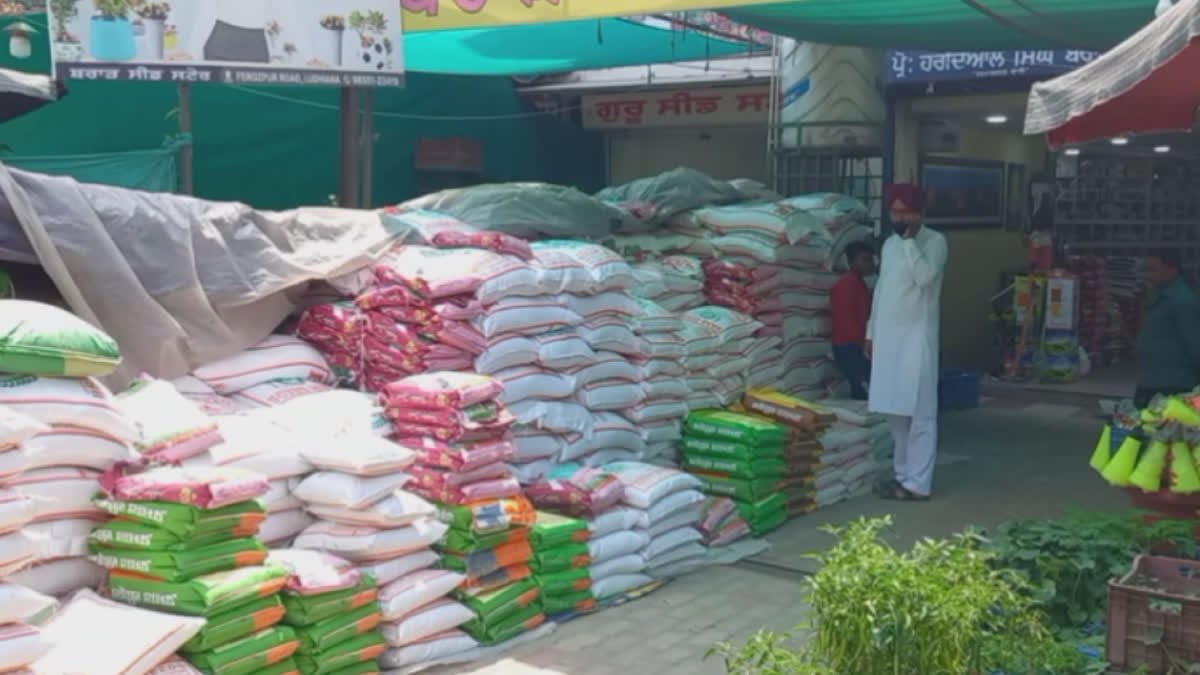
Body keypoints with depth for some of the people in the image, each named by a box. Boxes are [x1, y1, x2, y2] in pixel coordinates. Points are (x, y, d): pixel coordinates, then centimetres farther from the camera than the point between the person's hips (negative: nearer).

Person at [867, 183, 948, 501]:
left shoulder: (935, 241, -7)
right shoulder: (890, 244, 14)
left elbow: (925, 277, -24)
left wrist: (910, 240, -17)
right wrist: (871, 331, 17)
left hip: (916, 337, -7)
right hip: (888, 336, 7)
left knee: (919, 413, -6)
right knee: (895, 412, 11)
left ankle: (918, 483, -5)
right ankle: (904, 473, 20)